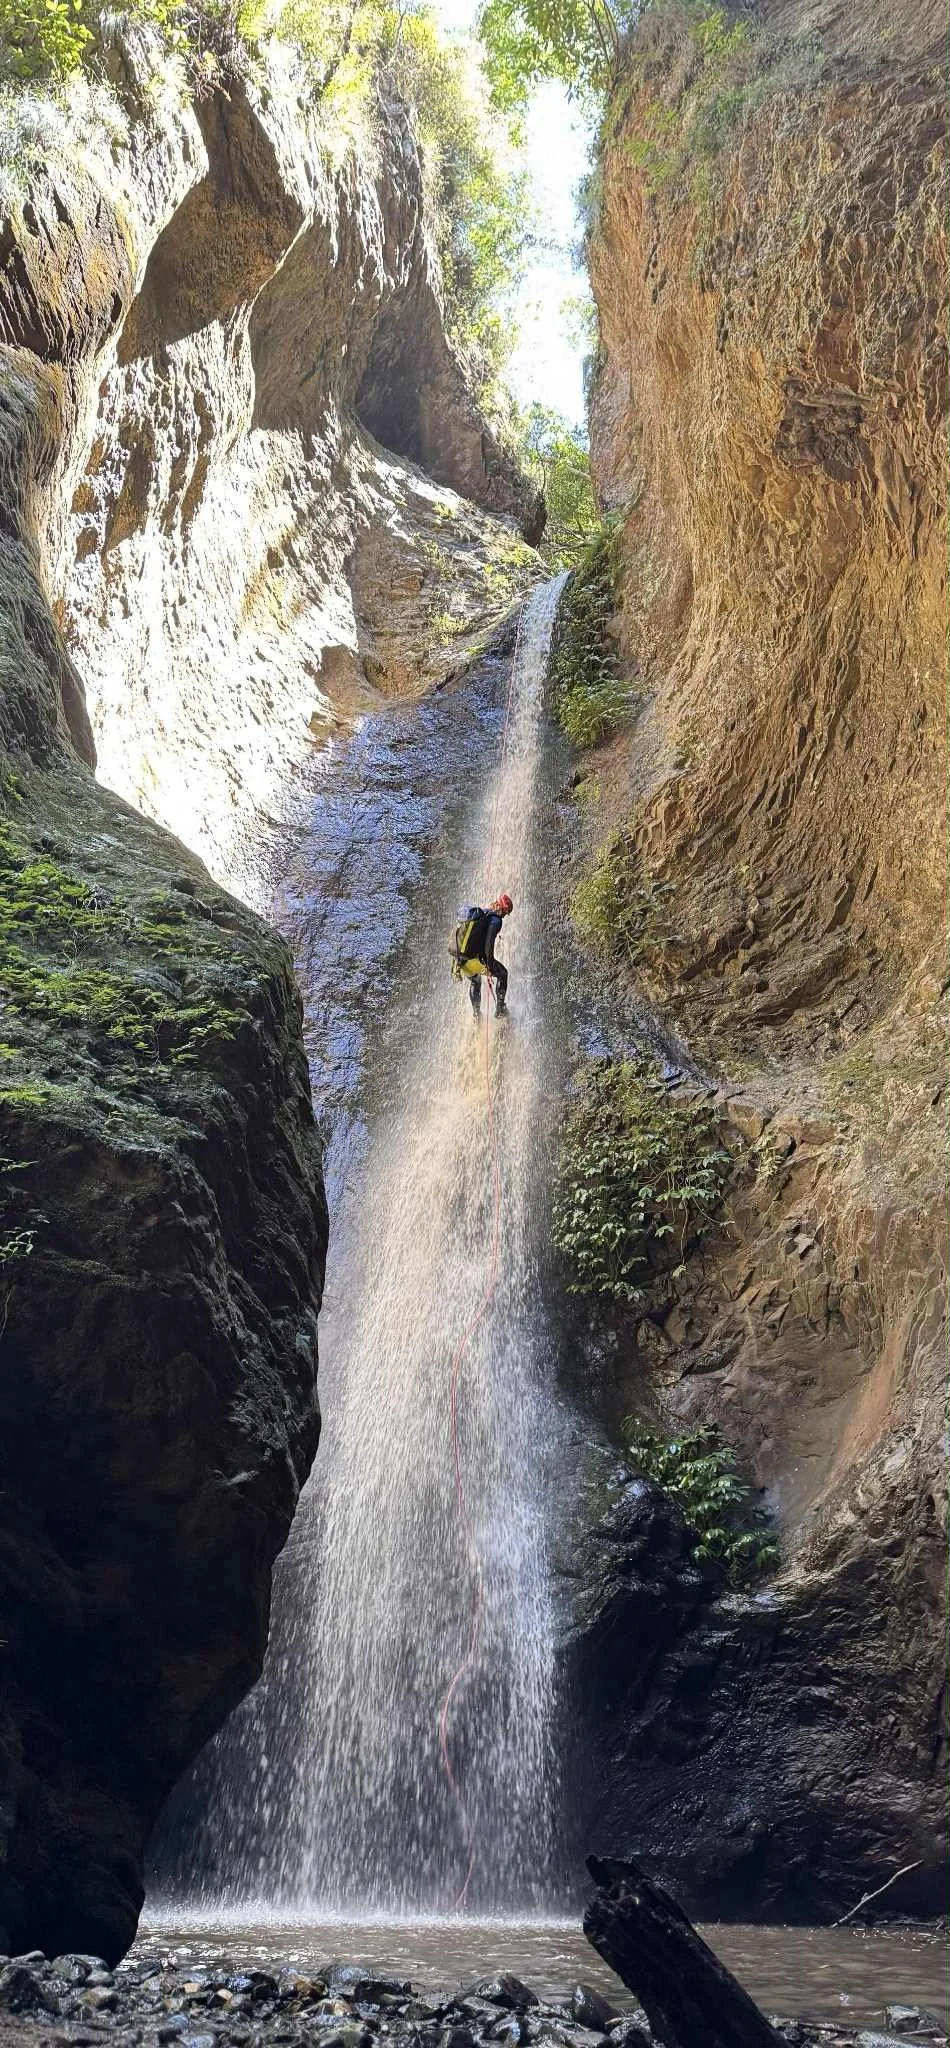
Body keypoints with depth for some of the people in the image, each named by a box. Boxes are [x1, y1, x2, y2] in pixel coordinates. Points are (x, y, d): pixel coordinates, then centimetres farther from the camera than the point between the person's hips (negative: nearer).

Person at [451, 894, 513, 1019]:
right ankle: (500, 1008, 13)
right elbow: (489, 942, -19)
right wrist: (489, 963, -17)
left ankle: (477, 1014, 31)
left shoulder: (477, 914, 20)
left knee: (474, 981, 36)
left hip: (459, 960, 7)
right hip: (474, 960, -7)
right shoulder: (495, 919, -5)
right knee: (502, 973, 19)